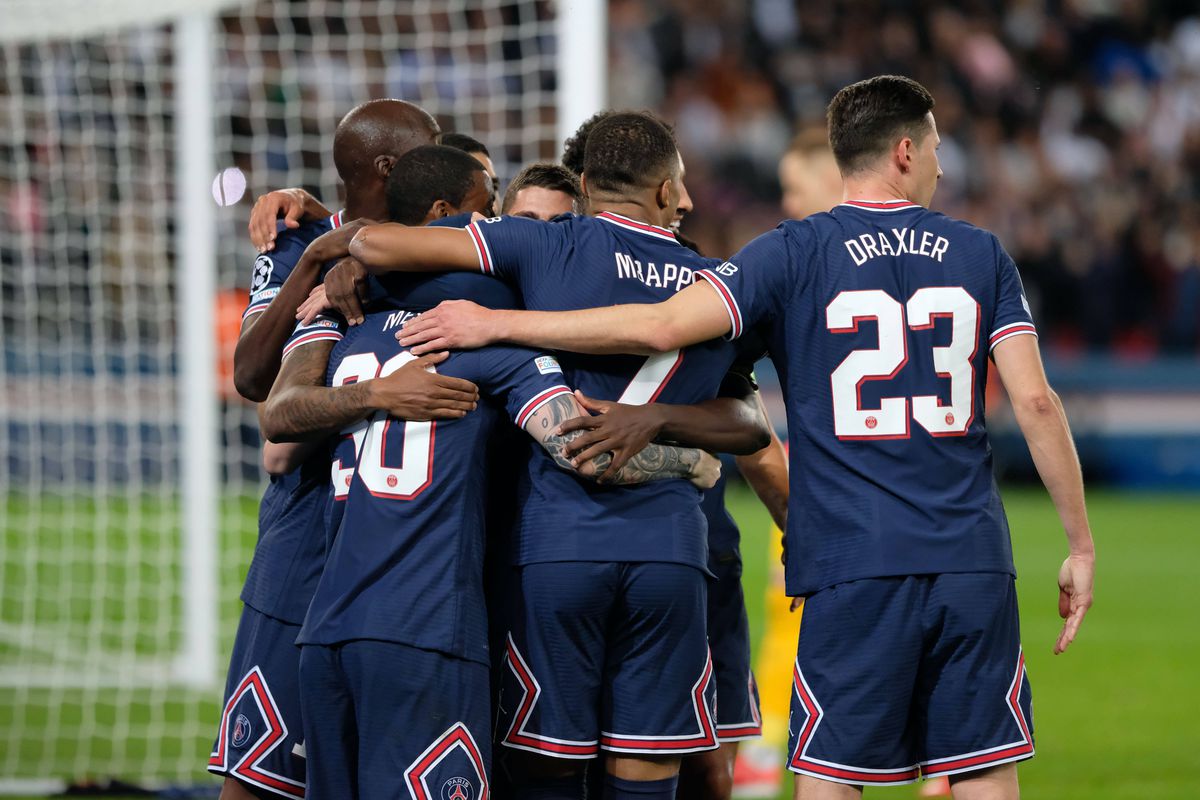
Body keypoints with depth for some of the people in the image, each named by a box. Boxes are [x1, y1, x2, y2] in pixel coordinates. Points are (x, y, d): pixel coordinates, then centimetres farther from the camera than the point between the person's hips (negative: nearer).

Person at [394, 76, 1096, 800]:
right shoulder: (983, 257, 8)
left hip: (852, 566, -2)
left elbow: (661, 326, -11)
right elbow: (1036, 400, 1)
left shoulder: (796, 253, 0)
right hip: (973, 563, 2)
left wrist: (498, 324, -4)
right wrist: (1082, 546, 8)